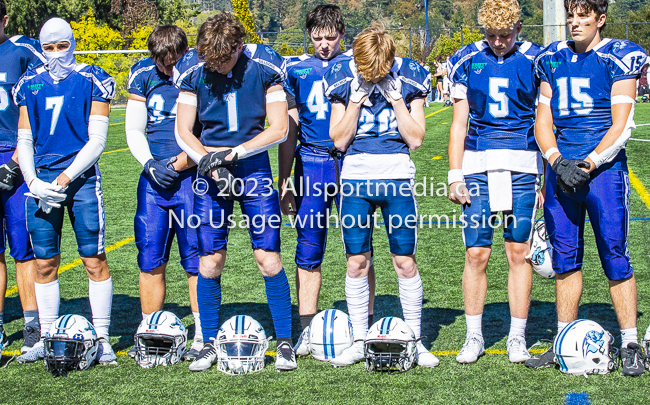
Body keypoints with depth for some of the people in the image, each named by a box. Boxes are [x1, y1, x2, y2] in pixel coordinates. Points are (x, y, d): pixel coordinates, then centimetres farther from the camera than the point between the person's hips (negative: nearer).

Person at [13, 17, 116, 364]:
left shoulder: (92, 81, 0)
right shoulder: (30, 85, 11)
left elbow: (96, 140, -5)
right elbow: (24, 141, 13)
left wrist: (64, 178, -12)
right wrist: (33, 182, -3)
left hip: (81, 178, -3)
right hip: (41, 181, 3)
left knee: (94, 260, -3)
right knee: (44, 264, 5)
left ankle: (101, 338, 5)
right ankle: (46, 339, 15)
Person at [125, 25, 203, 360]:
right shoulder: (143, 75, 6)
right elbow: (134, 130, 10)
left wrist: (181, 162, -14)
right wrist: (150, 164, -5)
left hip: (191, 178, -4)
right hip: (154, 178, 4)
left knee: (195, 259, -3)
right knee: (149, 257, 5)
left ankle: (203, 337, 6)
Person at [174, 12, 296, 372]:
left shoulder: (264, 66, -9)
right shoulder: (193, 70, -6)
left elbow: (279, 129, -7)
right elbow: (183, 132, -1)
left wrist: (232, 153, -14)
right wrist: (211, 165, -15)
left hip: (254, 167, -1)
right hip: (210, 173, 1)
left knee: (269, 260, -4)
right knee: (210, 263, 1)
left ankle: (284, 342, 8)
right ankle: (209, 344, 15)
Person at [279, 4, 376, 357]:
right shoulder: (296, 70, 9)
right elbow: (288, 131, 14)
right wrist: (284, 183, 11)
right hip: (310, 165, 1)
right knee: (308, 251, 0)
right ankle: (308, 331, 7)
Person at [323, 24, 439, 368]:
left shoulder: (408, 78, -2)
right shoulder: (343, 78, -1)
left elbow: (415, 140, -3)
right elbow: (339, 140, -2)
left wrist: (396, 98, -11)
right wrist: (356, 99, -11)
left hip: (397, 177, -1)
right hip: (355, 176, 1)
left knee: (405, 262, 0)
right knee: (356, 262, 4)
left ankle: (415, 340, 12)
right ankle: (359, 341, 16)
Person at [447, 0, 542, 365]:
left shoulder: (534, 61, 3)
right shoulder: (468, 61, 7)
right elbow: (459, 125, 10)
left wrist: (547, 179, 1)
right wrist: (455, 176, 3)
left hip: (522, 166, -1)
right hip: (478, 165, 1)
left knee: (519, 252, 1)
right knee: (476, 254, 0)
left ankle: (517, 337, 12)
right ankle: (474, 337, 12)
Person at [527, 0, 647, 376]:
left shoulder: (619, 57, -2)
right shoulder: (553, 59, 12)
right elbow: (543, 122, 11)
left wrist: (588, 164, -16)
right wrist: (557, 160, -6)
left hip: (604, 167, -4)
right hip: (561, 166, 5)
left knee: (615, 257, -4)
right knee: (566, 258, 8)